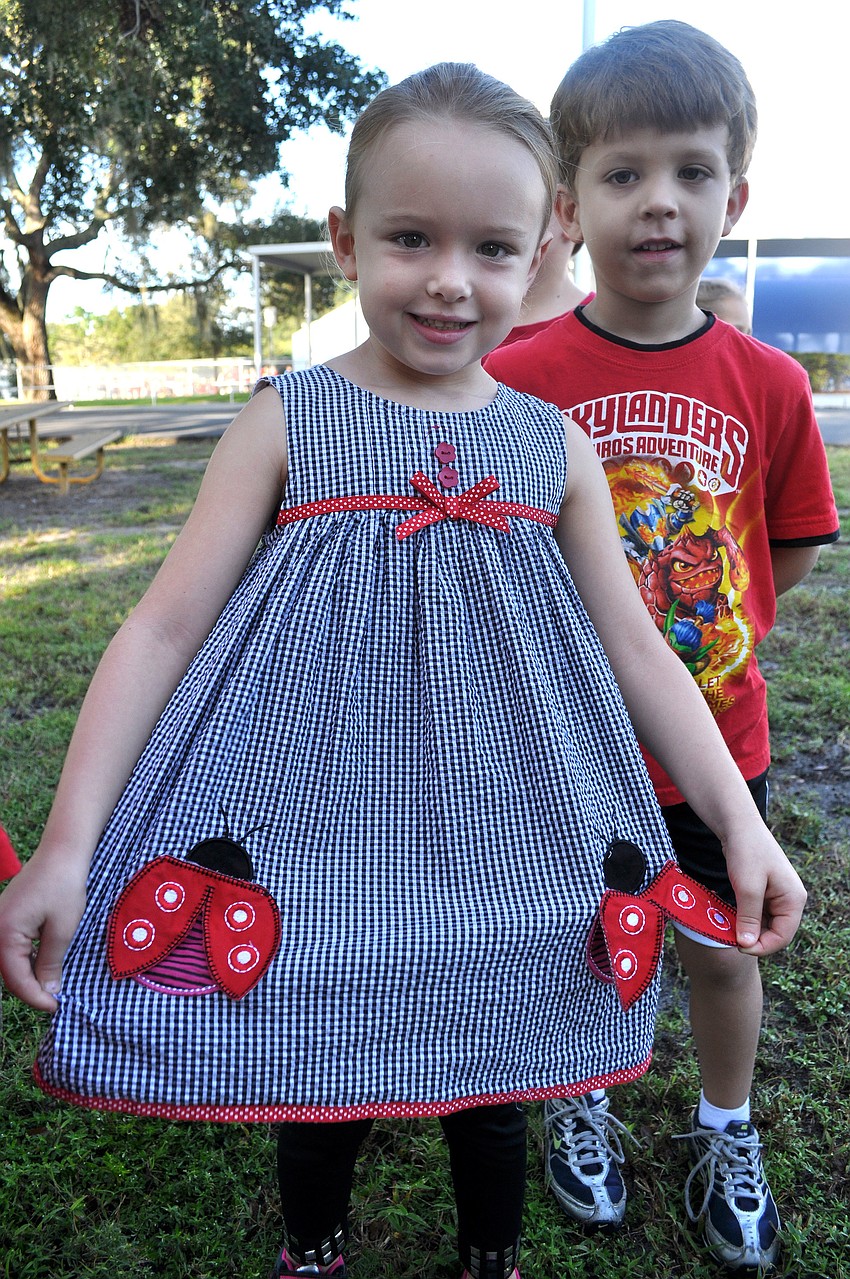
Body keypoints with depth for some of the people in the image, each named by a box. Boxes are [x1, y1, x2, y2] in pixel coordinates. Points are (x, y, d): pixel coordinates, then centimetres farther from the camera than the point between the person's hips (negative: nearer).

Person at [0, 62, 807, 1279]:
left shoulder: (554, 443, 1)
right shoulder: (285, 422, -6)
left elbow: (638, 650, 4)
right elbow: (162, 628, -9)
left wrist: (741, 821, -1)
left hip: (503, 838, 2)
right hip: (316, 833, -1)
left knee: (492, 1085, 19)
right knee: (319, 1092, 16)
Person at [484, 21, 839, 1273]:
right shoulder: (516, 379, -13)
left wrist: (700, 639, 1)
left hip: (716, 736, 2)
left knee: (725, 948, 19)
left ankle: (727, 1134, 47)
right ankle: (579, 1106, 47)